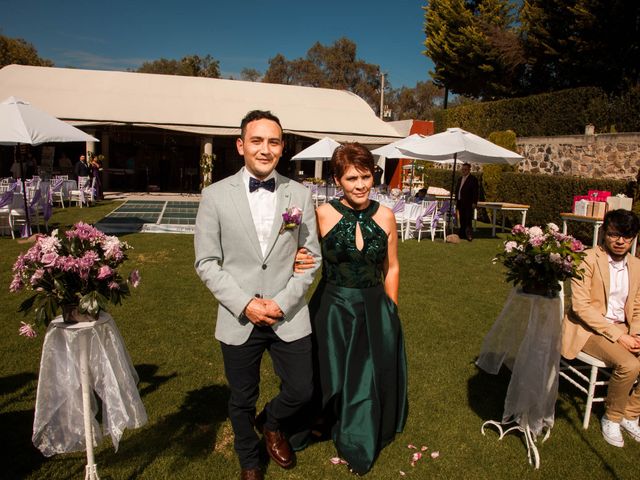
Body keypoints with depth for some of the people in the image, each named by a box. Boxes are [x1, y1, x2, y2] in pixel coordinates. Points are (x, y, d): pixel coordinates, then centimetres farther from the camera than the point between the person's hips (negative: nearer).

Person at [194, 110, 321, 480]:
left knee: (302, 391, 9)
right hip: (238, 320, -1)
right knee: (242, 401, 16)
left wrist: (283, 302, -10)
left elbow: (311, 256, 2)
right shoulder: (215, 196, -5)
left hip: (290, 317, 1)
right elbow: (207, 262, -4)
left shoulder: (300, 195, -1)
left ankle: (271, 424, 45)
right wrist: (244, 304, -13)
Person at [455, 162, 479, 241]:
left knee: (468, 220, -10)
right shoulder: (460, 179, 17)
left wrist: (474, 202, -14)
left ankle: (469, 235, -9)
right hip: (460, 202, 7)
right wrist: (456, 200, 14)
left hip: (468, 203, -7)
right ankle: (462, 234, 17)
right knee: (462, 220, 11)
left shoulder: (473, 179, -5)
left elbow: (475, 192, -9)